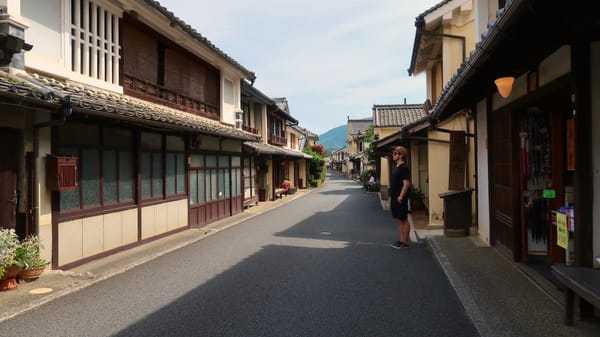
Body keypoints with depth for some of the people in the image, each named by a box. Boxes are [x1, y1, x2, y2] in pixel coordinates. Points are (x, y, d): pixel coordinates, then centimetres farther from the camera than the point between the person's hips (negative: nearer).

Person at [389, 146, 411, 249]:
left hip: (400, 199, -9)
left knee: (404, 220, -1)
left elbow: (406, 183, -20)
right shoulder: (395, 167, 14)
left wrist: (401, 197, -21)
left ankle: (405, 242, 5)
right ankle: (401, 240, 20)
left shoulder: (404, 168, -14)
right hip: (394, 198, 9)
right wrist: (391, 197, 18)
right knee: (399, 220, 13)